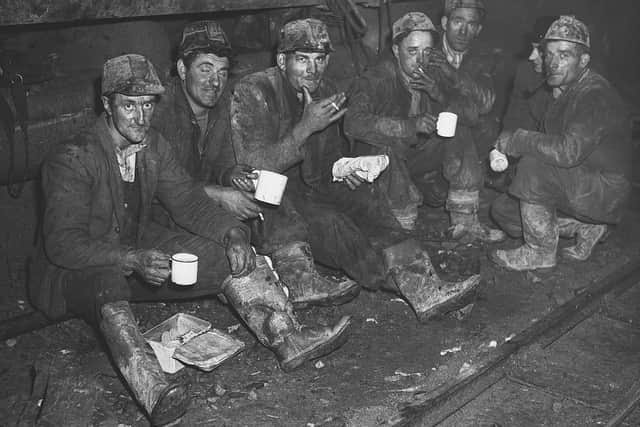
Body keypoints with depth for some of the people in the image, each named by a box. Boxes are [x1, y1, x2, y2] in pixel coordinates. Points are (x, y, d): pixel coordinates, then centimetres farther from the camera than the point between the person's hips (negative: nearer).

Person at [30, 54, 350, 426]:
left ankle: (285, 337, -21)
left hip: (143, 251, 7)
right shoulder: (71, 160, -19)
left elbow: (190, 201, 3)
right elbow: (62, 243, -26)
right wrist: (133, 259, -41)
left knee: (227, 254, -9)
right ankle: (155, 395, -59)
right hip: (76, 270, -6)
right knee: (106, 284, -41)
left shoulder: (154, 147, 1)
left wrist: (233, 233, -18)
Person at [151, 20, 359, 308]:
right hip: (164, 214, -6)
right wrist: (217, 194, -30)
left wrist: (232, 174, -20)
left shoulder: (223, 104, 4)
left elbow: (222, 162, 6)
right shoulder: (161, 107, -16)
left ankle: (297, 275, -30)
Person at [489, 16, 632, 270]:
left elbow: (569, 150, -36)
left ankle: (540, 252, -16)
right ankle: (583, 227, 7)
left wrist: (519, 140, -24)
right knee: (502, 211, 5)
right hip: (576, 186, 10)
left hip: (606, 192, -10)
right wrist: (504, 153, -5)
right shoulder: (563, 92, 11)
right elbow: (550, 146, 11)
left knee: (534, 165, -31)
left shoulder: (596, 95, -21)